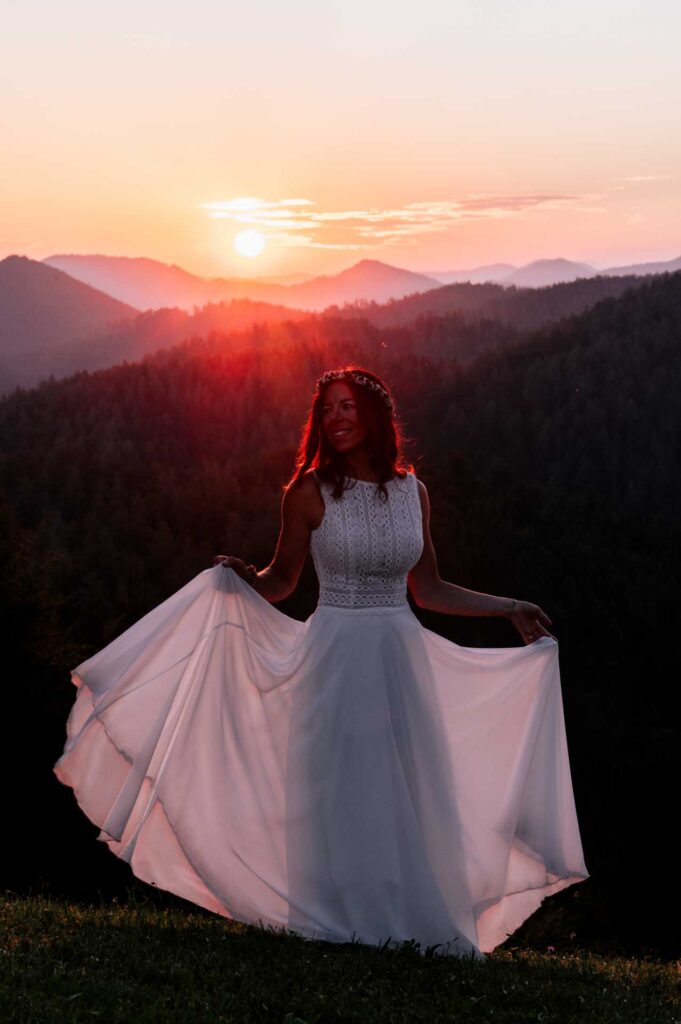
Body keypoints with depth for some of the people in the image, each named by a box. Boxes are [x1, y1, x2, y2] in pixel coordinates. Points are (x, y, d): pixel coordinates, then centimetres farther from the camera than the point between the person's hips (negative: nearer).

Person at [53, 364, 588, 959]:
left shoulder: (412, 492, 6)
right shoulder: (310, 493, -2)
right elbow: (280, 581, 5)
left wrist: (510, 608, 15)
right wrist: (242, 579, -16)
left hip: (402, 656, 3)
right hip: (334, 654, -3)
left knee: (406, 792, 4)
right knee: (335, 787, -2)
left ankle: (407, 921, 14)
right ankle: (338, 922, 10)